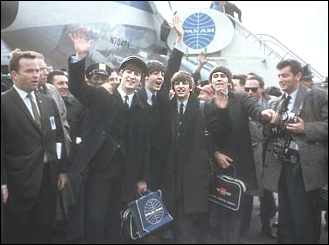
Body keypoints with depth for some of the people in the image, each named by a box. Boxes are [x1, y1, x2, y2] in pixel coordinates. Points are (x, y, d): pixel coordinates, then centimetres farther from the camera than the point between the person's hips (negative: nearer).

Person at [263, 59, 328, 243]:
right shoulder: (278, 103, 16)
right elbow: (271, 134, 17)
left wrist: (306, 128, -19)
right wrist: (271, 123, -2)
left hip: (306, 166, -5)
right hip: (282, 166, 6)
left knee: (306, 218, 2)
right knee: (286, 217, 16)